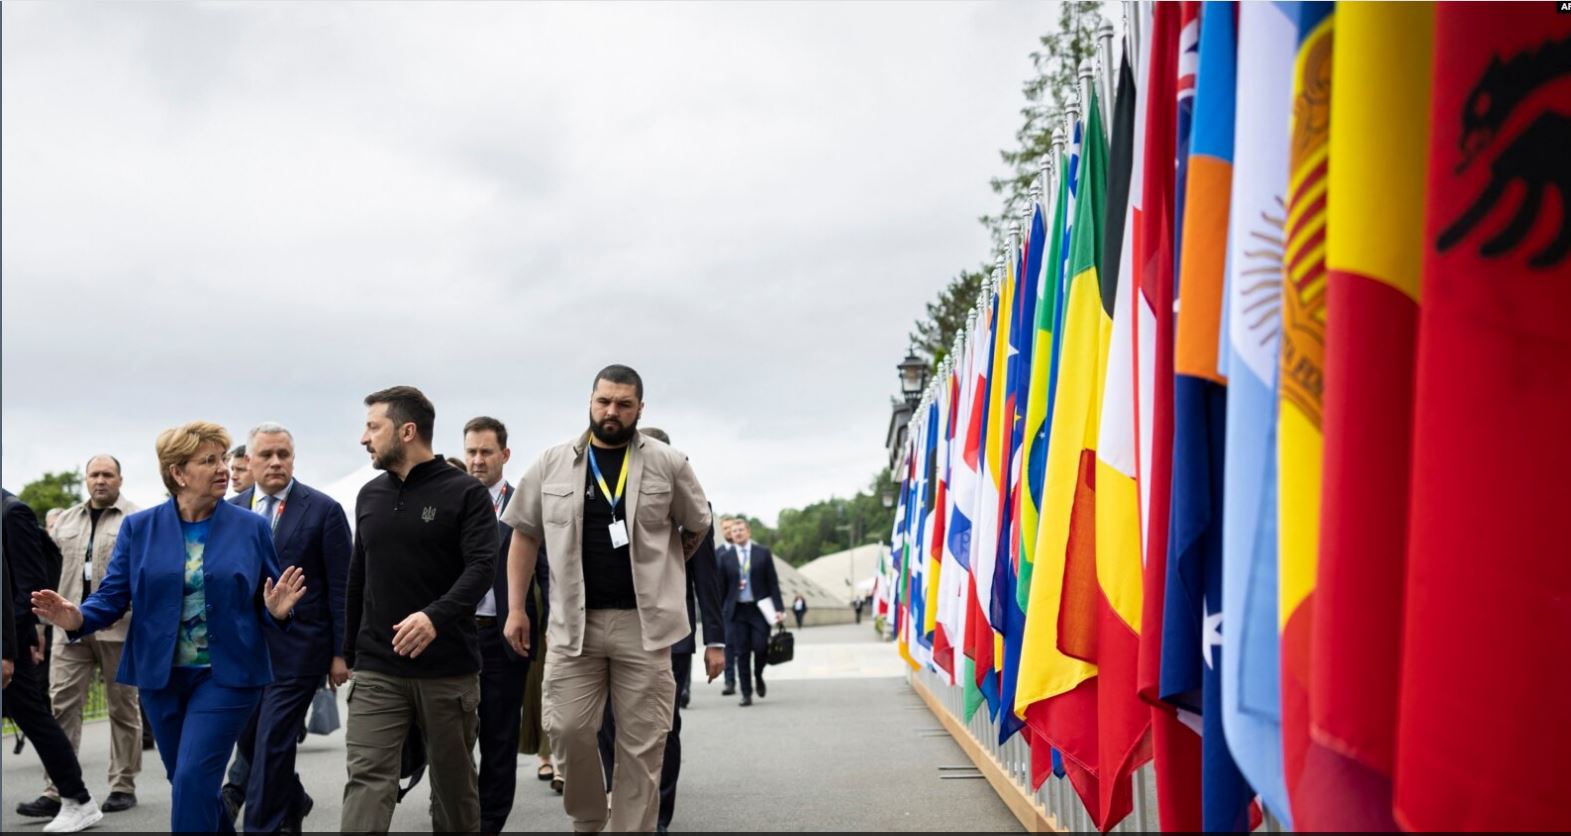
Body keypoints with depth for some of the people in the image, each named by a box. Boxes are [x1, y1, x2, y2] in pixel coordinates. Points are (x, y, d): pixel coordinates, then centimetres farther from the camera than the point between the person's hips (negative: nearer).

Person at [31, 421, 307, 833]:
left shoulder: (252, 527, -1)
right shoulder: (138, 528, 1)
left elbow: (267, 604, 3)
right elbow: (113, 594, -1)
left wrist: (276, 611, -20)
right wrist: (77, 618, -22)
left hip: (227, 675, -3)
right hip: (161, 676, 3)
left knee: (193, 780, -12)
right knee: (188, 783, 15)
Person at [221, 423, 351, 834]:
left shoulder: (323, 509, -5)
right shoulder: (231, 510, 7)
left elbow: (340, 587, -5)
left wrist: (341, 652, -7)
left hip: (296, 647, -5)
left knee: (272, 741, -5)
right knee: (248, 737, 13)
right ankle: (291, 803, 37)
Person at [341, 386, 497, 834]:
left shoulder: (466, 492, -5)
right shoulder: (370, 495, 11)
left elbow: (482, 567, -16)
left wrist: (436, 615, -33)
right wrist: (349, 652, 20)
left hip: (449, 668, -3)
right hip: (377, 670, 4)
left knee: (454, 784, 10)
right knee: (367, 781, -7)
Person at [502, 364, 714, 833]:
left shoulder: (668, 465, 1)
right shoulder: (553, 464, 5)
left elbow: (698, 530, 12)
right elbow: (525, 535, 11)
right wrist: (516, 608, 7)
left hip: (643, 624, -1)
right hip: (573, 621, 1)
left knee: (641, 744, 2)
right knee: (566, 729, -2)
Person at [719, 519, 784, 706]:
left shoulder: (763, 553, 5)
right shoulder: (726, 557, 5)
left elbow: (772, 582, 4)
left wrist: (779, 608, -3)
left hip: (759, 608, -1)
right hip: (737, 610, 1)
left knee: (760, 647, -9)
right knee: (742, 653, 0)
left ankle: (758, 677, 22)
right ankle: (746, 694, 7)